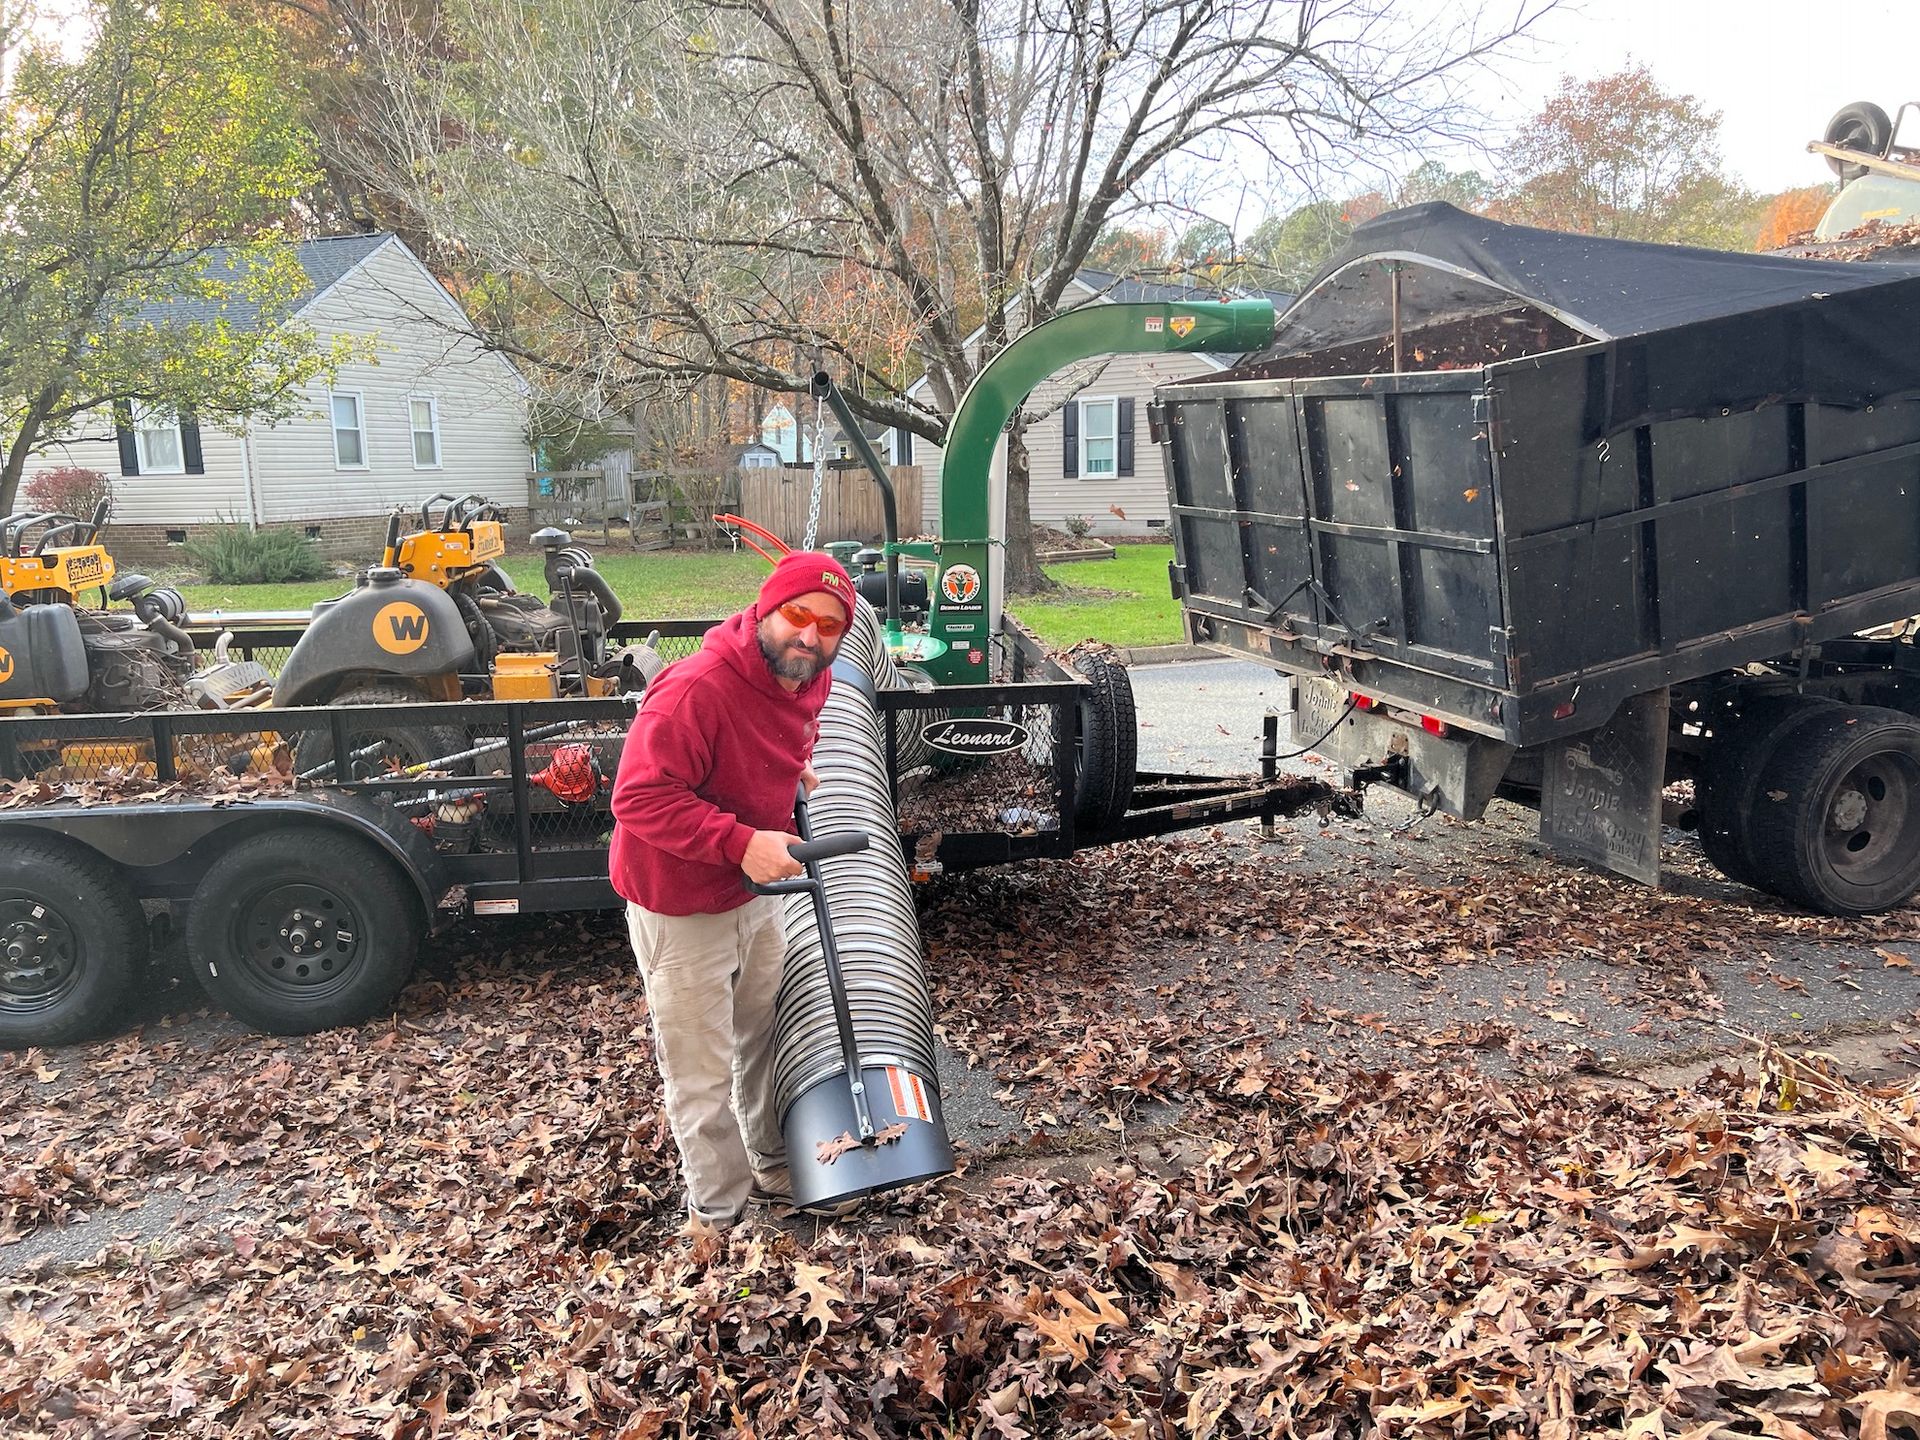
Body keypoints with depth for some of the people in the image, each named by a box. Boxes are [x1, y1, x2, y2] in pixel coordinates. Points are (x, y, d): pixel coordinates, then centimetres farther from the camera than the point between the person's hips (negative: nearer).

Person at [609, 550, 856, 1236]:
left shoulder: (807, 680, -3)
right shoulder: (696, 688, -31)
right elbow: (640, 797, -33)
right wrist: (740, 841, -36)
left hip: (756, 891, 8)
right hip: (681, 907, -8)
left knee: (766, 1032, 24)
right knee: (703, 1074, 6)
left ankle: (774, 1165, 47)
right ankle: (717, 1216, 27)